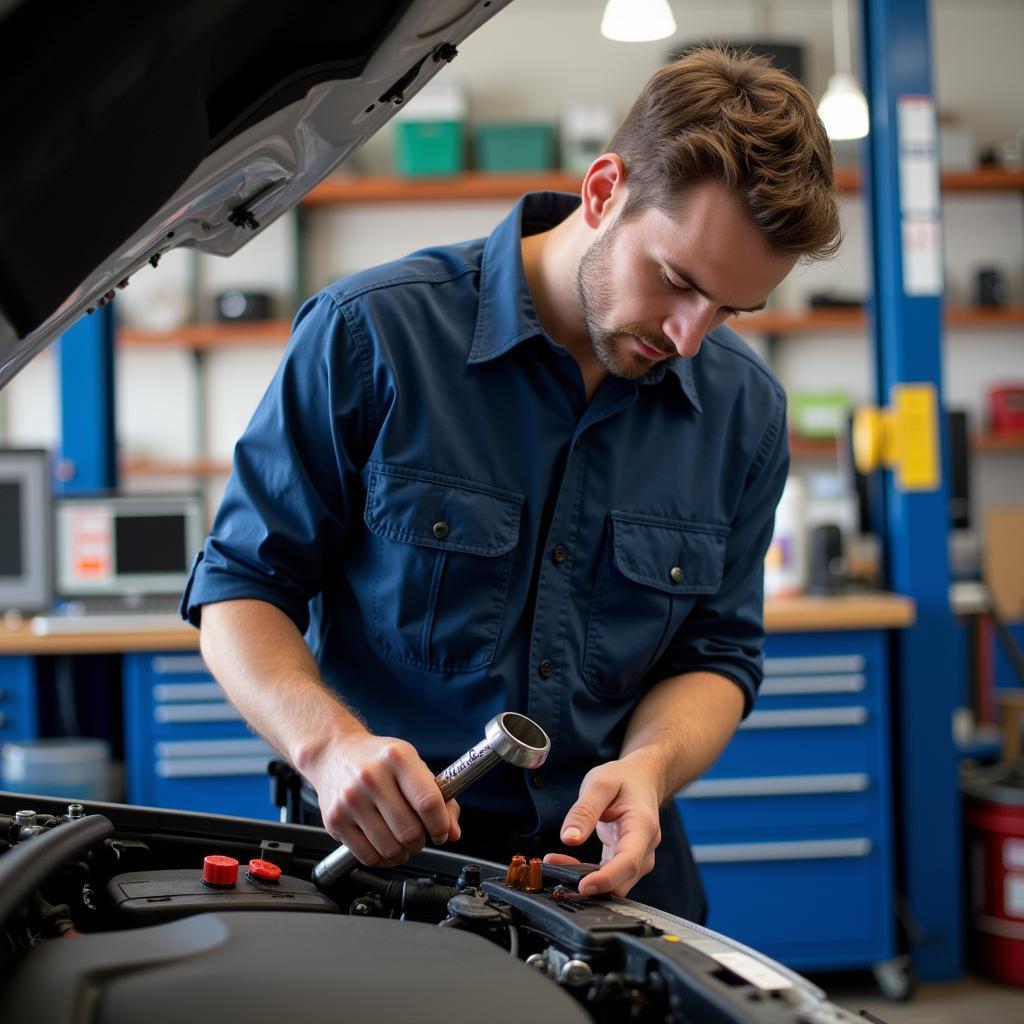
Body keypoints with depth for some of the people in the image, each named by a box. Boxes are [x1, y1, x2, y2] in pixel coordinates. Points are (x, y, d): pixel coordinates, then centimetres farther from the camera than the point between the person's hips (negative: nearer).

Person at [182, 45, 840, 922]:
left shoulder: (745, 410, 2)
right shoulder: (372, 333, -11)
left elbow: (716, 652, 8)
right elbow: (240, 588, -5)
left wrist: (651, 766, -14)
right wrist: (330, 743, -24)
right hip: (382, 853, -3)